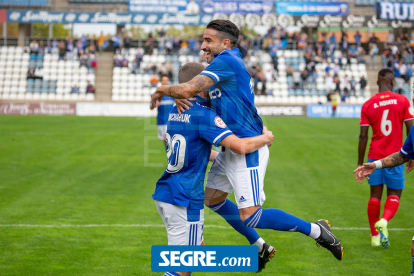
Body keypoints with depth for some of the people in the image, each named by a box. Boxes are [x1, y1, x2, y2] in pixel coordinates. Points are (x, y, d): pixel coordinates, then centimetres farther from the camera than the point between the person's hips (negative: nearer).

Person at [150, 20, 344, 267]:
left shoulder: (226, 61, -17)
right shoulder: (230, 63, 15)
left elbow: (188, 89, -25)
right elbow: (194, 93, 15)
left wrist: (161, 91, -6)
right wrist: (180, 97, -9)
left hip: (248, 151, -11)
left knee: (250, 217, -15)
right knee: (212, 199, 21)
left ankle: (316, 230, -2)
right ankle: (260, 247, 32)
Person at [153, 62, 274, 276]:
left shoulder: (175, 111, 11)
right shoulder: (203, 114, -15)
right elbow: (240, 146, -20)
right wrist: (265, 138, -2)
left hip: (164, 193, 9)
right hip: (185, 201, -9)